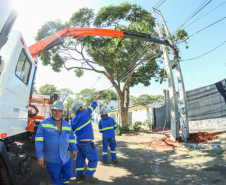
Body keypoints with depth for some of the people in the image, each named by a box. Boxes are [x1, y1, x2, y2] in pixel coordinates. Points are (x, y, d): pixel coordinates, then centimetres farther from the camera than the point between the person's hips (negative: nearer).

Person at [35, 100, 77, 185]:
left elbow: (71, 138, 16)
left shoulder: (67, 125, 7)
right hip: (52, 160, -3)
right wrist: (39, 155, -15)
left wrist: (74, 149, 9)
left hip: (66, 158, 4)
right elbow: (39, 140, -9)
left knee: (69, 174, 11)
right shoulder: (44, 123, -6)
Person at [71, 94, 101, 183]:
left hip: (78, 142, 8)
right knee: (93, 159, 5)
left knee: (80, 158, 18)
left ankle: (79, 175, 26)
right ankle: (88, 175, 8)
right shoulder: (85, 114, -13)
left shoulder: (73, 120, 6)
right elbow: (92, 106, 1)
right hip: (87, 142, -8)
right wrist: (96, 98, 15)